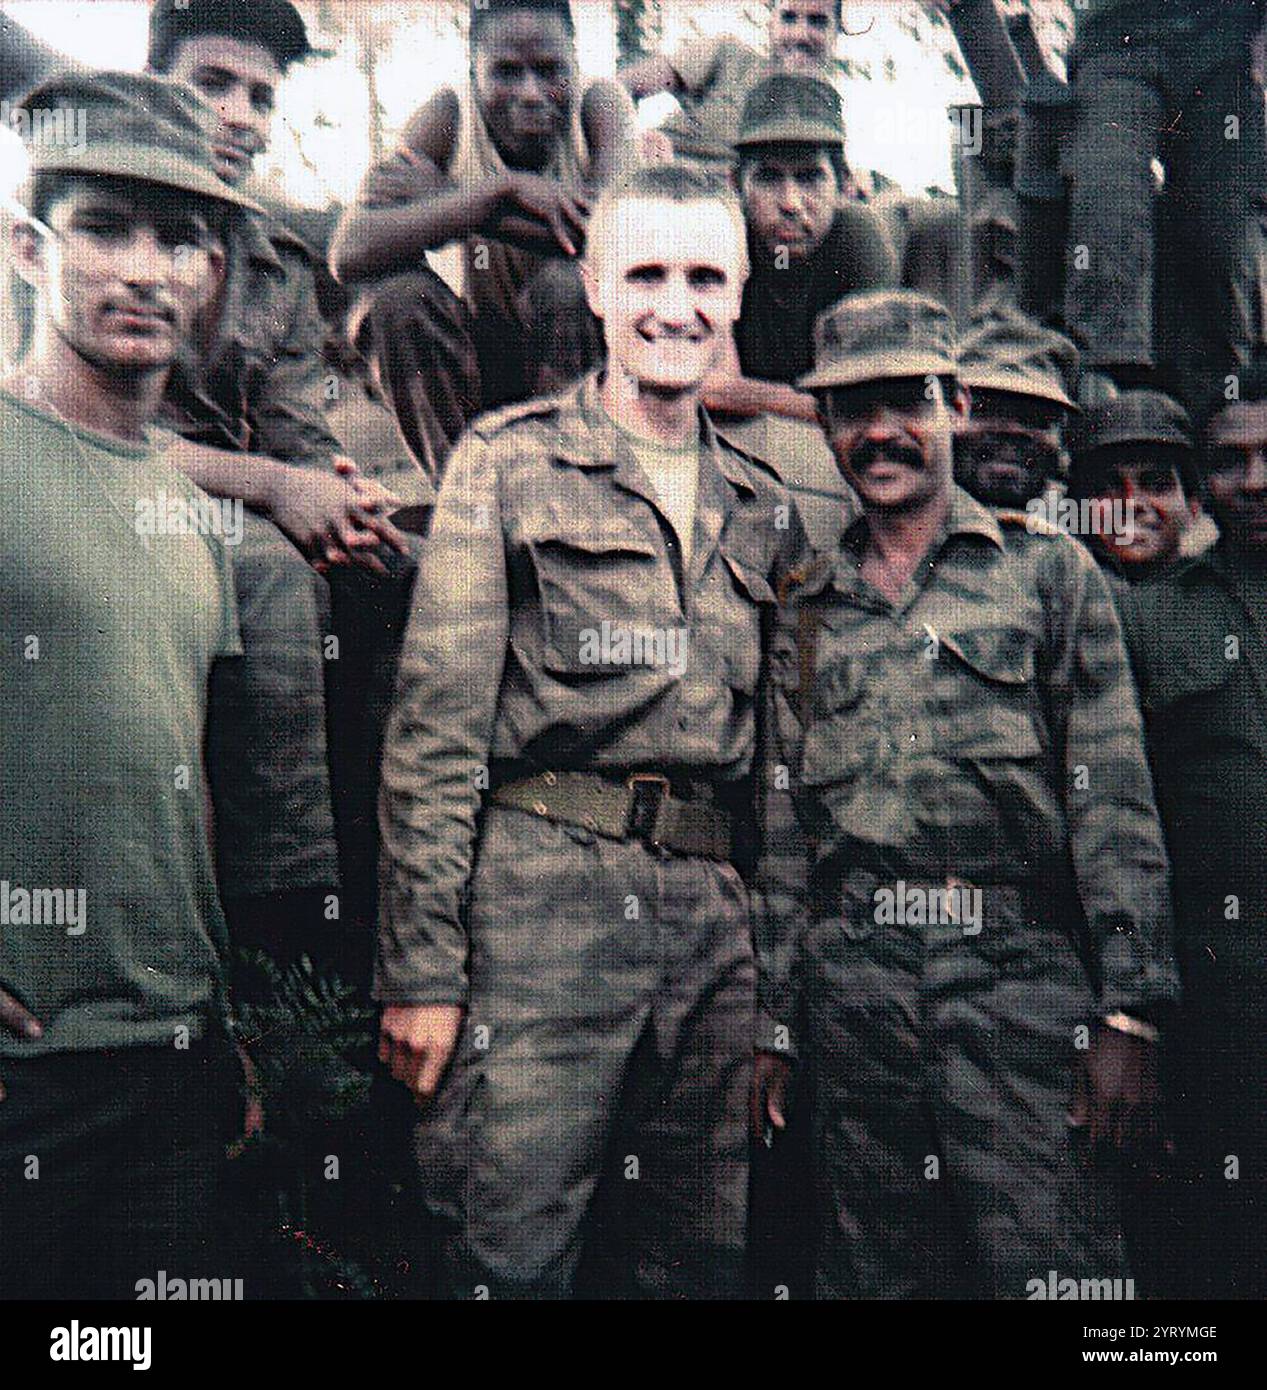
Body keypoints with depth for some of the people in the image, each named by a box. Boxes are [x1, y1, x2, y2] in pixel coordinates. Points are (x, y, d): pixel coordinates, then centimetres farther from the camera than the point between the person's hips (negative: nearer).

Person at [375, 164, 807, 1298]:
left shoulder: (765, 507, 17)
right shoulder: (510, 462, 4)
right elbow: (435, 729, -3)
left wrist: (780, 1001, 14)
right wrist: (422, 968, -10)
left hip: (718, 908, 5)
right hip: (543, 892, -4)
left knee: (700, 1266, 11)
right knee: (511, 1263, -4)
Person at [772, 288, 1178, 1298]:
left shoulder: (1048, 570, 6)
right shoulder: (808, 610, 15)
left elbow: (1114, 803, -1)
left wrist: (1130, 1012, -8)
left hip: (1020, 973, -3)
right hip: (854, 986, 3)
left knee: (1046, 1271, -5)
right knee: (875, 1271, 10)